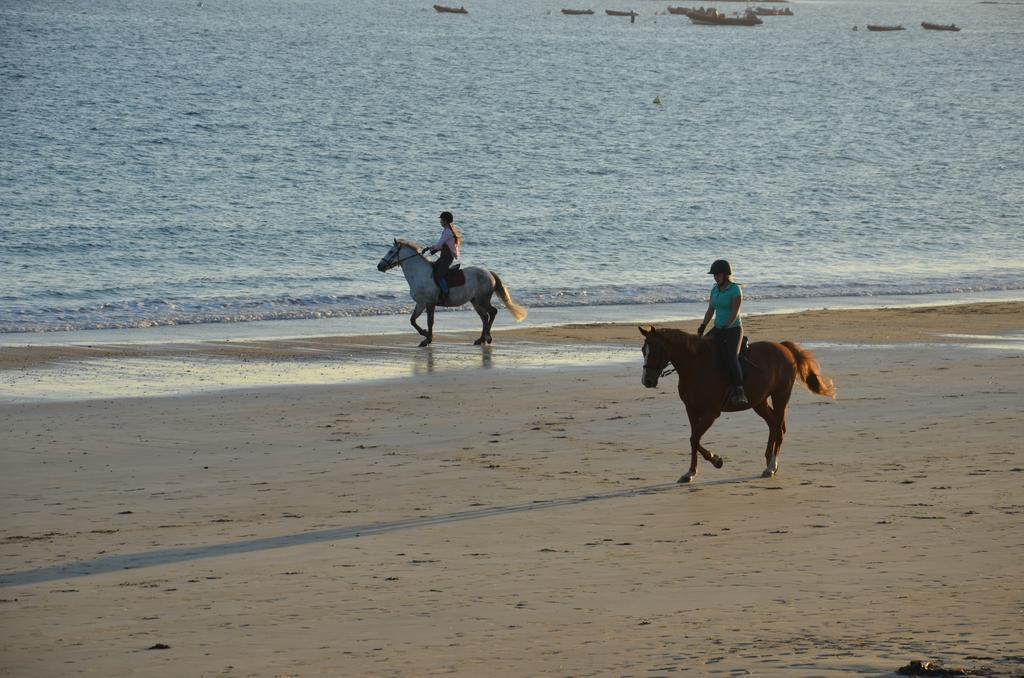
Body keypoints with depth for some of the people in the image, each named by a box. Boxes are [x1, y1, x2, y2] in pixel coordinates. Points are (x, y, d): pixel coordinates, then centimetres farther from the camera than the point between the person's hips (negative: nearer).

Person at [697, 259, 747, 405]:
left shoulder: (735, 290, -12)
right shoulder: (715, 289, 10)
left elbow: (734, 313, -17)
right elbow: (710, 311, 14)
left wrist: (724, 329, -22)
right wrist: (702, 327, 6)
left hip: (733, 329, -8)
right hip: (719, 330, 8)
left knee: (731, 357, -24)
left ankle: (739, 391, -32)